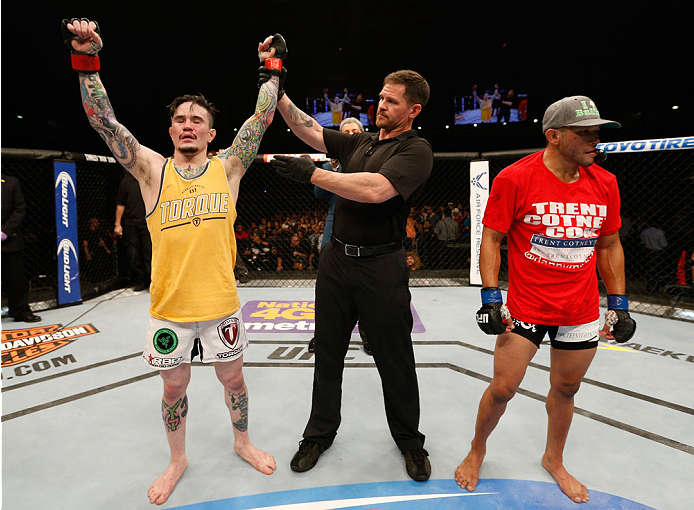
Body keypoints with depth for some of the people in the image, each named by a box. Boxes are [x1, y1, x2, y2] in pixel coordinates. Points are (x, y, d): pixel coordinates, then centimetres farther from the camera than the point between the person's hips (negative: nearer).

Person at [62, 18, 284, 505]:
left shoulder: (227, 168, 0)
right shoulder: (153, 170, -1)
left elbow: (262, 117, -2)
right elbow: (104, 120, -8)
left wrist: (272, 69, -2)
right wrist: (87, 59, -16)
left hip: (221, 303, 0)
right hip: (169, 307, 0)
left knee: (233, 378, 18)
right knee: (174, 388, 17)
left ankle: (243, 442, 44)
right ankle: (178, 460, 42)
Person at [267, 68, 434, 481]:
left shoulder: (415, 150, -9)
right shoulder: (360, 141, 13)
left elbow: (375, 189, -25)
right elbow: (310, 130, 9)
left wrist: (312, 174, -22)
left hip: (382, 267, -6)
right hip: (337, 259, 6)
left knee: (395, 361, 8)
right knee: (328, 353, 15)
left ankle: (409, 440, 31)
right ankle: (321, 433, 34)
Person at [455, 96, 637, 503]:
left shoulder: (605, 184, 3)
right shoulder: (514, 178, -12)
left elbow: (610, 245, 11)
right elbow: (492, 239, -8)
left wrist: (619, 304, 10)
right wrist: (491, 297, -14)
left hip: (582, 313, 5)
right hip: (524, 308, -4)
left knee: (566, 389, 17)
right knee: (503, 388, 1)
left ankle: (554, 460, 43)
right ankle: (477, 451, 30)